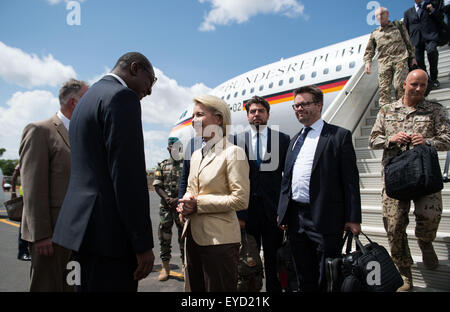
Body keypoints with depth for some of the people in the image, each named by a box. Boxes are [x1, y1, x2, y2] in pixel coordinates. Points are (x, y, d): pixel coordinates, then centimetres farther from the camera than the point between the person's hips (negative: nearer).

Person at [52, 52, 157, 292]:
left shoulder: (88, 98, 21)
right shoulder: (123, 96, -10)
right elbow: (128, 173, -19)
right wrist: (143, 243, -16)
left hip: (83, 223, 10)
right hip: (109, 233, -10)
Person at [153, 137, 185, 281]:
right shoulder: (162, 165, 9)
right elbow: (157, 185, 4)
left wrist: (179, 199, -12)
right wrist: (167, 199, -11)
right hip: (165, 206, 2)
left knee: (183, 236, 6)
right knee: (164, 235, 4)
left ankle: (185, 265, 19)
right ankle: (165, 267, 15)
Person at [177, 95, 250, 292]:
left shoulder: (232, 153, -12)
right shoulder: (196, 154, 13)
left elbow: (241, 200, -16)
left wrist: (199, 203, -16)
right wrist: (185, 204, -2)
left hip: (219, 239, -7)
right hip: (193, 236, 7)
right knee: (194, 288, 18)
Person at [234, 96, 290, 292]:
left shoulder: (283, 140, 4)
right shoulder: (238, 140, 4)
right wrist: (237, 212, -4)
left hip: (273, 210, 0)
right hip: (247, 211, 0)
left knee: (274, 261, 9)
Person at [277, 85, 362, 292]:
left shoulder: (339, 136, -3)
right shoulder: (295, 140, 16)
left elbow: (350, 179, -7)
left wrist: (353, 219, -11)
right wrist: (282, 213, 13)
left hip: (324, 219, -6)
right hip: (295, 218, 6)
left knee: (328, 280, 6)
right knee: (304, 279, 17)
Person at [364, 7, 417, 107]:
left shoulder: (398, 25, 19)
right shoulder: (375, 33, 21)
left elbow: (408, 42, 18)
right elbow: (369, 50, 18)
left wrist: (412, 57, 11)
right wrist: (367, 62, 1)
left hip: (400, 59, -1)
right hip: (384, 63, 2)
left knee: (399, 86, -15)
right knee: (384, 89, -9)